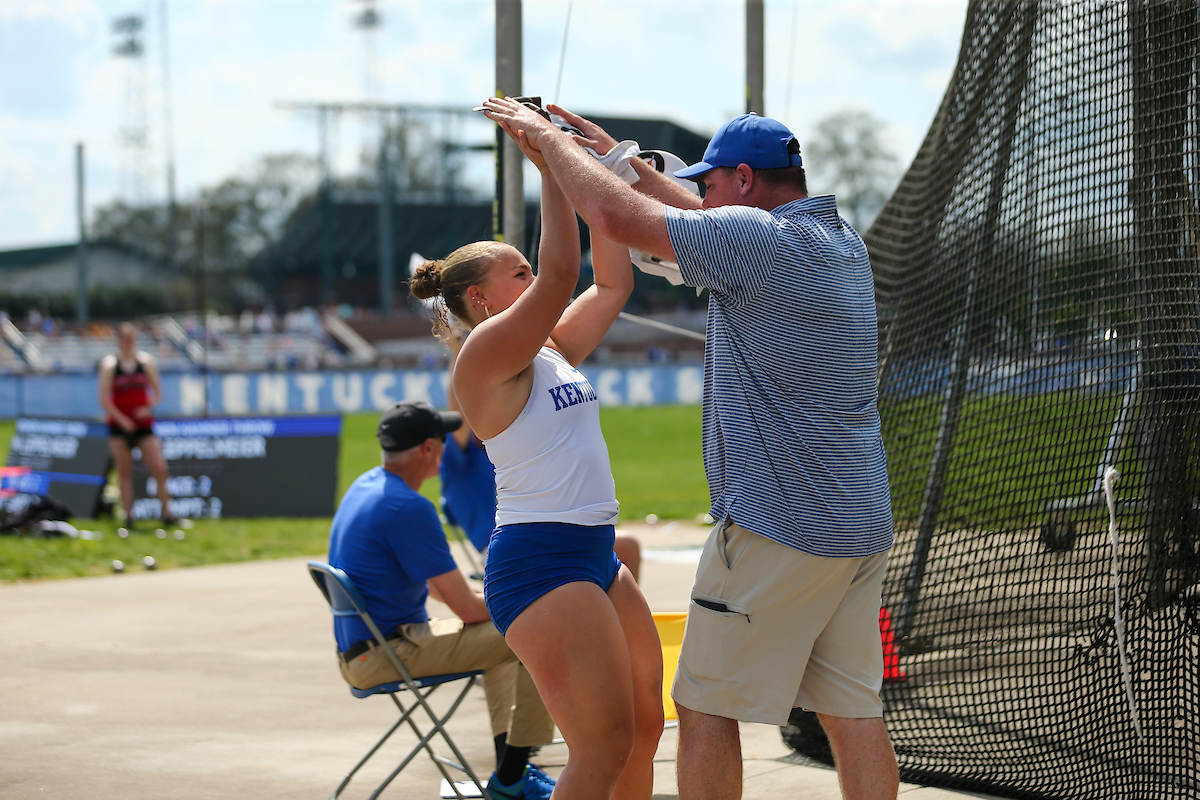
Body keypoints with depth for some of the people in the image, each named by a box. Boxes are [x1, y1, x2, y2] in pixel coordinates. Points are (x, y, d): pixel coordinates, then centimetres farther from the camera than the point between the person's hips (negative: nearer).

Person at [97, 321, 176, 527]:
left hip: (143, 423, 1)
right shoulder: (109, 364, -1)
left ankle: (166, 511, 1)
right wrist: (121, 419, -15)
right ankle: (128, 514, 5)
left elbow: (157, 391, 8)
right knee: (124, 471, 1)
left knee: (159, 468, -7)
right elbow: (104, 400, -5)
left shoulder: (146, 361, 6)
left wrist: (148, 408, -11)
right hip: (119, 425, -1)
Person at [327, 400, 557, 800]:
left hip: (357, 651, 10)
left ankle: (509, 767, 28)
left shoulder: (365, 485, 10)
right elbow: (467, 608, -17)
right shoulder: (409, 507, -21)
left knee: (499, 632, 29)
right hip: (389, 654, -10)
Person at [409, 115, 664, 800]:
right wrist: (552, 173, -18)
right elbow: (560, 276, -21)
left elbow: (613, 282, 21)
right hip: (539, 560, -10)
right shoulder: (485, 355, -10)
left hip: (595, 554, 10)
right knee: (605, 745, -13)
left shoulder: (553, 351, 15)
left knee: (645, 722, 14)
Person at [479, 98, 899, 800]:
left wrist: (549, 136, 1)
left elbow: (614, 214, -14)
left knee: (707, 706, 1)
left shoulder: (758, 239, -14)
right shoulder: (843, 240, 13)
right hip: (864, 525, 8)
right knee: (853, 708, 7)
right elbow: (702, 217, 29)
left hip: (779, 526, -8)